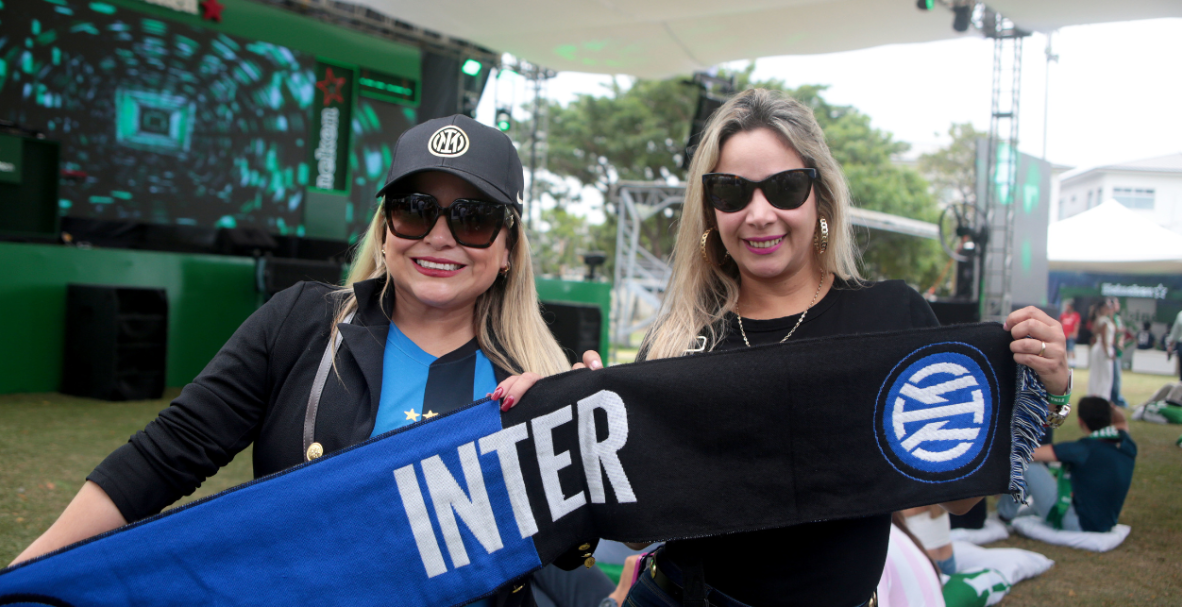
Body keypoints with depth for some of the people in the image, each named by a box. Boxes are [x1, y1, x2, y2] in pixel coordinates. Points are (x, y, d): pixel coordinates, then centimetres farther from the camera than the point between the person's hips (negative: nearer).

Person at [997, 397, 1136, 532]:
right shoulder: (1127, 445, -3)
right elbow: (1121, 422, 23)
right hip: (1105, 526, 8)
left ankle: (1005, 514, 11)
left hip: (1076, 525, -8)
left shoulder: (1084, 449, -23)